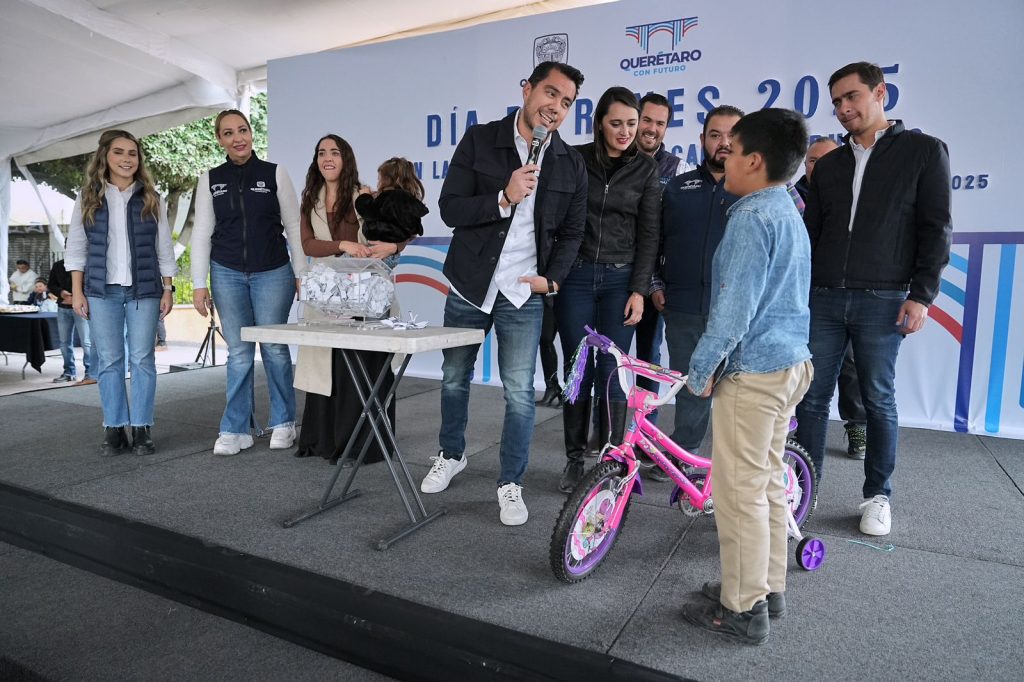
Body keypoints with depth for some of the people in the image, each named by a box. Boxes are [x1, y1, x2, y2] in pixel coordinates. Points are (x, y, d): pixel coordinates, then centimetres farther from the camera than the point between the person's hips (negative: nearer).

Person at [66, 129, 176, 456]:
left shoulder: (151, 199, 7)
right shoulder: (88, 198, 7)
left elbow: (164, 249, 7)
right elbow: (77, 247, 7)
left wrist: (167, 289, 2)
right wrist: (77, 291, 1)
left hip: (144, 290, 0)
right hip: (101, 291, 1)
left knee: (142, 359, 0)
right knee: (108, 360, 3)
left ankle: (142, 428, 7)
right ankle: (114, 429, 10)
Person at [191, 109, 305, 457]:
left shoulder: (275, 173, 2)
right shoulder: (210, 179, 7)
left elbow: (293, 226, 2)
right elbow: (202, 232, 6)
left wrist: (301, 274, -3)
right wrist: (199, 283, 1)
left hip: (272, 272, -1)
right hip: (227, 274, 2)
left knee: (274, 349, 2)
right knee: (238, 353, 2)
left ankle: (283, 423, 16)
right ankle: (236, 429, 11)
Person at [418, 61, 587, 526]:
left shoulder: (570, 163, 4)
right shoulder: (479, 141, -3)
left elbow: (571, 232, 11)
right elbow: (450, 209, -9)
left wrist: (553, 279, -2)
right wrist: (504, 198, -22)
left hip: (523, 295, 0)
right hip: (469, 286, 0)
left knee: (520, 392, -1)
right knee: (454, 377, 15)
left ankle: (511, 484, 16)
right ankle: (451, 455, 39)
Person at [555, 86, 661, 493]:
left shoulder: (646, 170, 5)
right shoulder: (576, 159, 4)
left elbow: (648, 234, 2)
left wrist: (639, 290, -6)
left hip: (621, 280, 0)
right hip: (576, 276, 0)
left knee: (611, 374, 0)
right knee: (577, 371, 4)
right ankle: (574, 459, 18)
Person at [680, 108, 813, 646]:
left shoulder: (752, 216, -16)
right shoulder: (789, 212, 16)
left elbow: (734, 306, -21)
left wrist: (701, 369, -12)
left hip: (752, 370, -10)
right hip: (790, 361, 10)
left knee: (739, 489, -1)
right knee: (767, 481, 17)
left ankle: (743, 609, 10)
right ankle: (769, 586, 30)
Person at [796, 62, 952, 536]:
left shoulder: (924, 150, 3)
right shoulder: (829, 164, 14)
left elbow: (935, 228, -2)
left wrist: (921, 294, -9)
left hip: (882, 301, -3)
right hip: (823, 298, 4)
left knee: (878, 400, 5)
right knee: (812, 397, 5)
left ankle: (877, 495, 21)